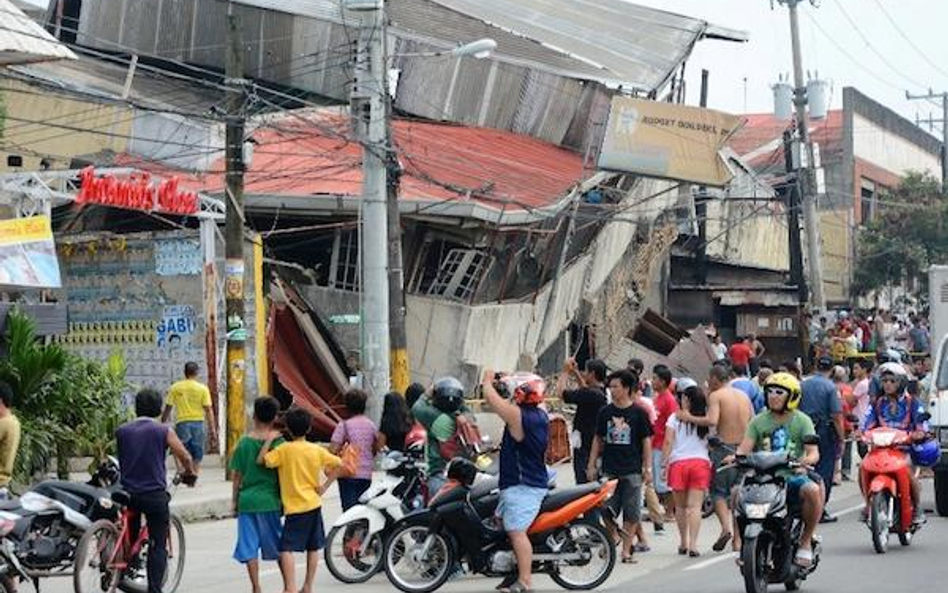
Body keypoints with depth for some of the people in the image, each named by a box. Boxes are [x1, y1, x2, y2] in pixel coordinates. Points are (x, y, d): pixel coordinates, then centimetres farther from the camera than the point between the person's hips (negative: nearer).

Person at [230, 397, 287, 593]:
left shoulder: (244, 443, -2)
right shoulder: (278, 443, -5)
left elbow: (237, 475, 1)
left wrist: (235, 500, 11)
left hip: (247, 500, 0)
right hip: (269, 500, 0)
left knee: (249, 547, 5)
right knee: (278, 545, 12)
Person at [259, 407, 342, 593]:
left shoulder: (284, 449, -10)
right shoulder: (317, 450, 3)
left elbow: (261, 460, -13)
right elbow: (338, 464, 4)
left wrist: (269, 440, -4)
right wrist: (325, 486, 6)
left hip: (295, 508, -5)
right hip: (314, 505, 5)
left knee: (286, 548, -8)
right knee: (313, 547, 14)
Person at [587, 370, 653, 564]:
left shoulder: (638, 413, -2)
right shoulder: (605, 412, 6)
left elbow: (646, 441, 1)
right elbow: (598, 439, 13)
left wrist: (648, 468, -2)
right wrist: (591, 465, 9)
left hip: (632, 471, -2)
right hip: (609, 470, 2)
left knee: (631, 513, 0)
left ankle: (626, 550, 7)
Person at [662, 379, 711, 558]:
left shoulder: (674, 418, -1)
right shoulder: (705, 419, 3)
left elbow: (668, 442, -4)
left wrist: (664, 463, 1)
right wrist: (711, 463, 14)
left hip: (678, 462, 0)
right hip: (701, 462, 1)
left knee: (681, 506, 13)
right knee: (695, 506, -4)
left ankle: (683, 543, 18)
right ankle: (693, 544, -14)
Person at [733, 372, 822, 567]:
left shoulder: (802, 421, 5)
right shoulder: (759, 421, 12)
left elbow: (813, 452, -4)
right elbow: (745, 447, 2)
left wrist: (807, 460, -28)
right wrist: (736, 456, -21)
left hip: (793, 476, -2)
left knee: (813, 490, -33)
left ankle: (806, 541, -13)